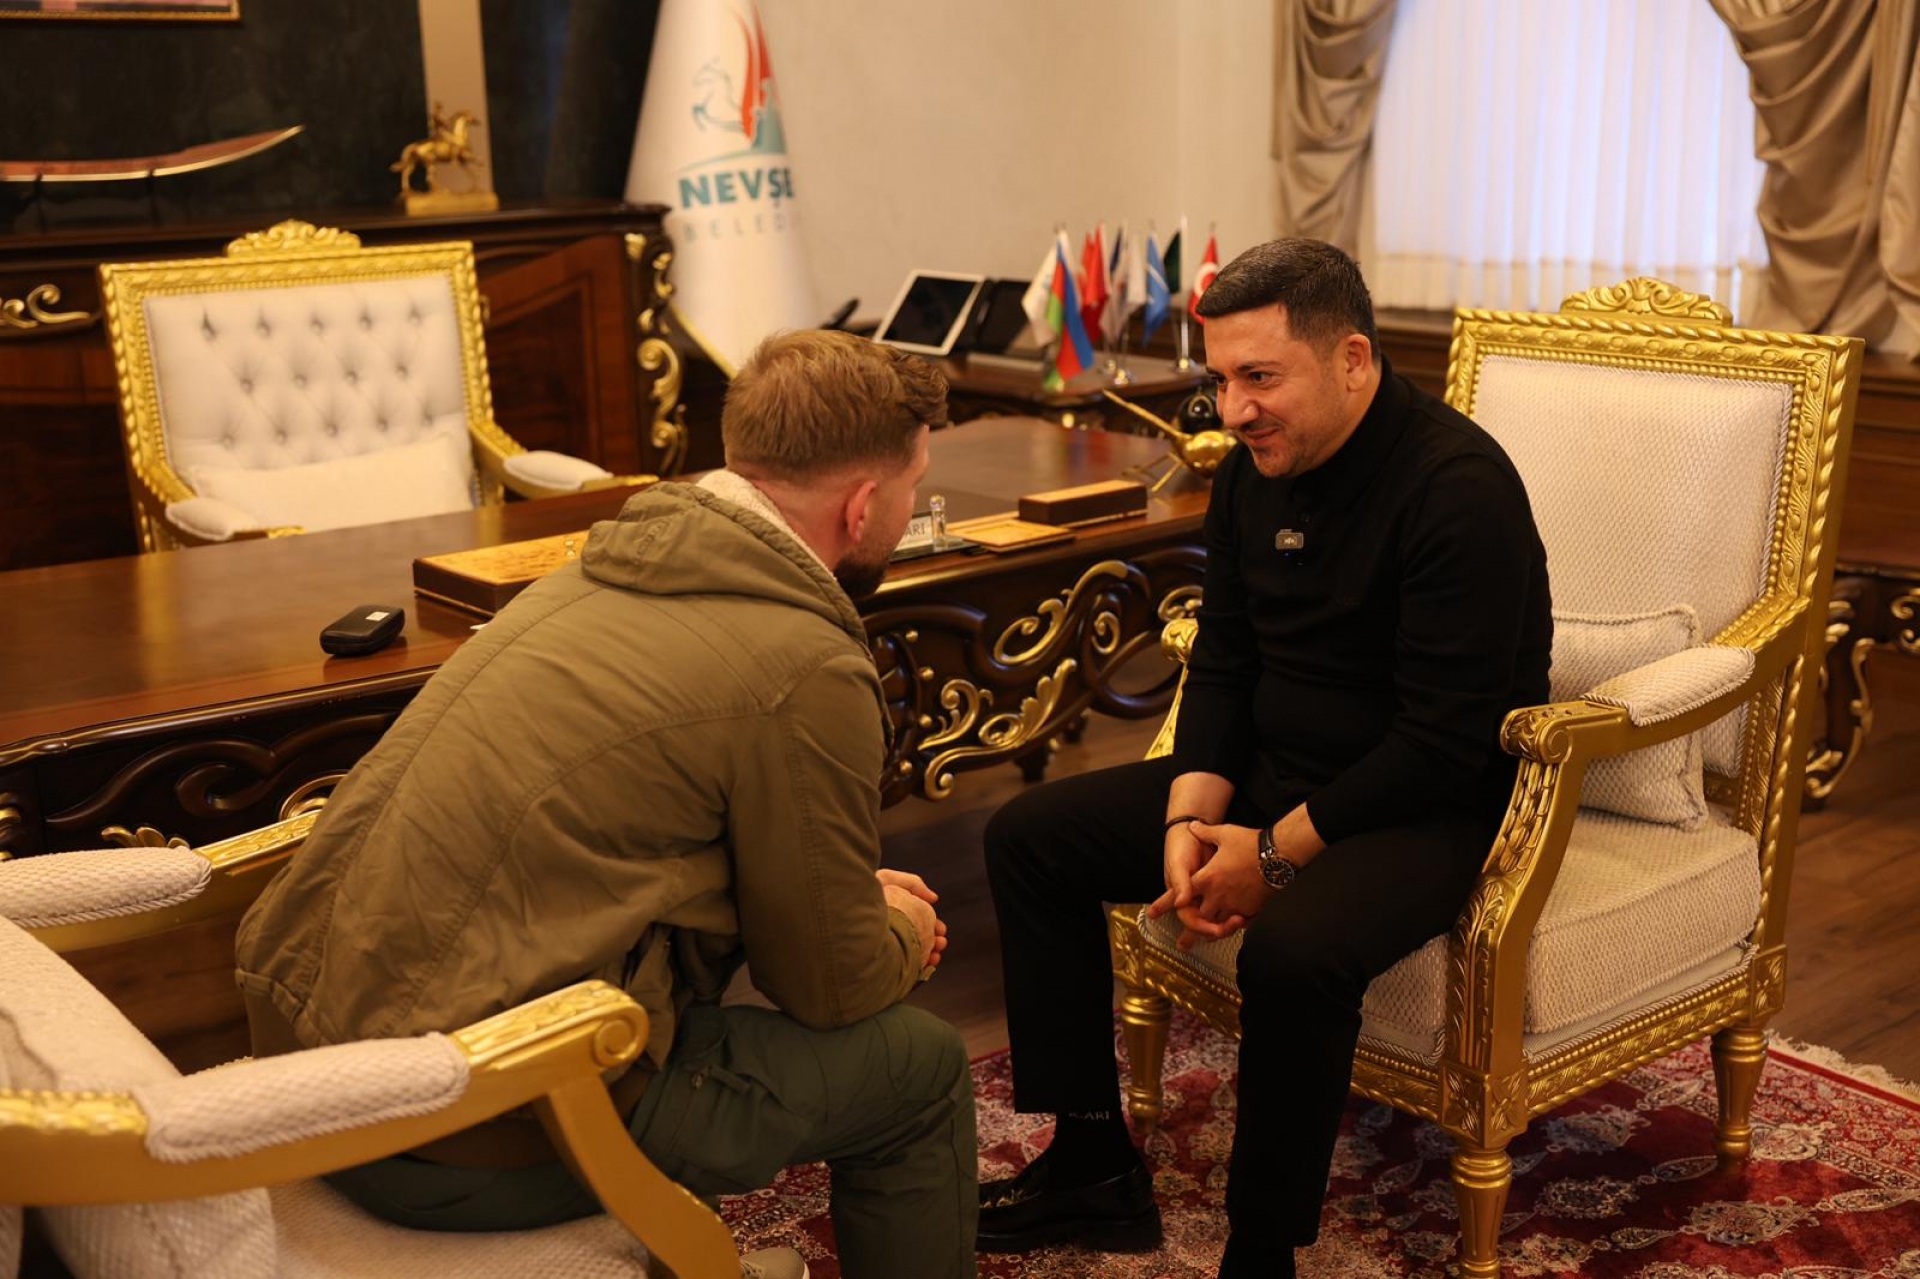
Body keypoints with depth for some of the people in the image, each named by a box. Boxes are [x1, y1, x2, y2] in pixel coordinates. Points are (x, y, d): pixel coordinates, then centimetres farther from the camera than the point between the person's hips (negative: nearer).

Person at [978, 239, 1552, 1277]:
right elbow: (1222, 662, 9)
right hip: (1270, 772, 8)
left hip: (1433, 807, -8)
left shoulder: (1457, 488, -21)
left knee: (1294, 946, -38)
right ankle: (1093, 1165, 9)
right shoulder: (1253, 471, 3)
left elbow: (1445, 740, -24)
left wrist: (1276, 852, -22)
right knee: (1030, 836, 3)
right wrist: (1191, 814, -8)